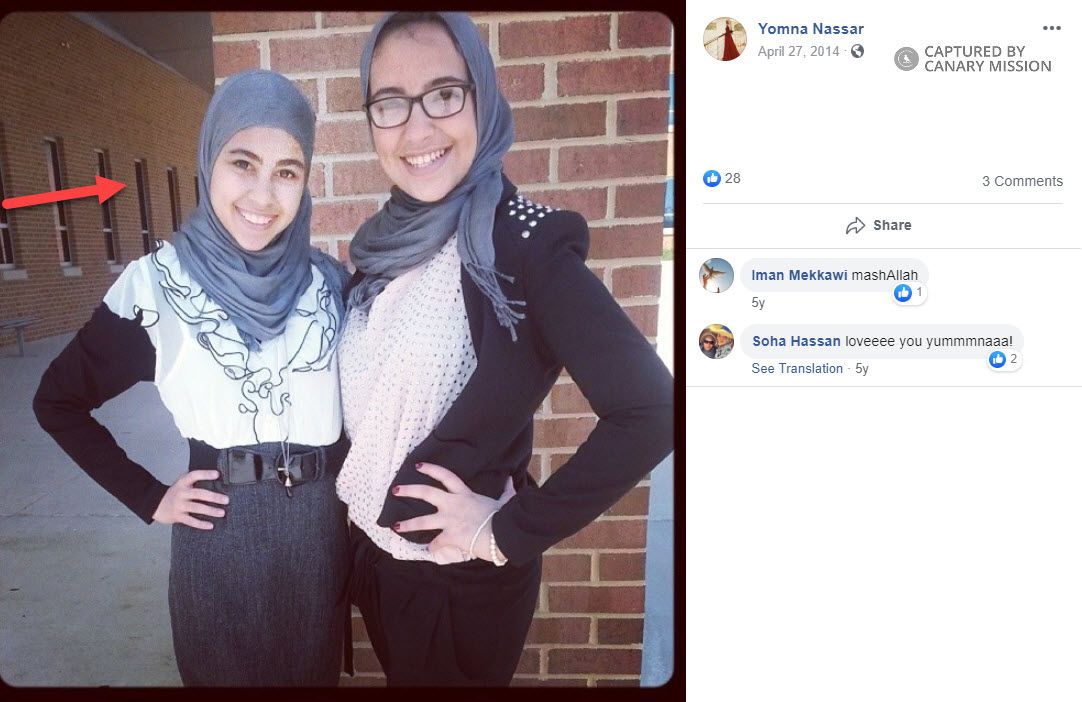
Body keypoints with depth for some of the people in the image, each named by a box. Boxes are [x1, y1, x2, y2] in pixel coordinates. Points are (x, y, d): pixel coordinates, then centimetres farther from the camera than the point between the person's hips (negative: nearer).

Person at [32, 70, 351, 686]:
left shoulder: (331, 283, -4)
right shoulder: (156, 284, -9)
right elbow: (58, 401, 2)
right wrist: (148, 498, -4)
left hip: (320, 526, 2)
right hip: (216, 530, -1)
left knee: (314, 673, 20)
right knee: (222, 674, 20)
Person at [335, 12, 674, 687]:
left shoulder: (523, 243, -21)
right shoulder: (384, 241, 0)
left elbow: (650, 412, -28)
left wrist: (512, 532, -21)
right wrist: (366, 519, 3)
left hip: (464, 578, -6)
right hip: (372, 555, 6)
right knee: (399, 680, 27)